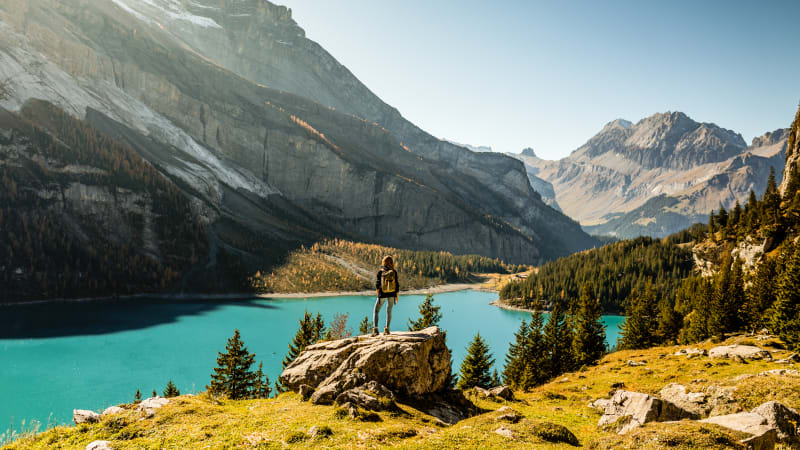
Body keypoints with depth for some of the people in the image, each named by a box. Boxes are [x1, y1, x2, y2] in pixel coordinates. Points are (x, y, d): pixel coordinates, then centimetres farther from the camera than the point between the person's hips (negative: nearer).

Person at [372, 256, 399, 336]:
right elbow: (397, 285, -4)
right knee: (389, 311, 18)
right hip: (391, 294, 2)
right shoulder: (394, 272, -6)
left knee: (376, 311, 9)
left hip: (382, 294, -1)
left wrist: (378, 294, 4)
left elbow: (377, 284, -8)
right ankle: (387, 329, 14)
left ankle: (375, 329, -5)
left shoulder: (380, 272, -8)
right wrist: (397, 296, 6)